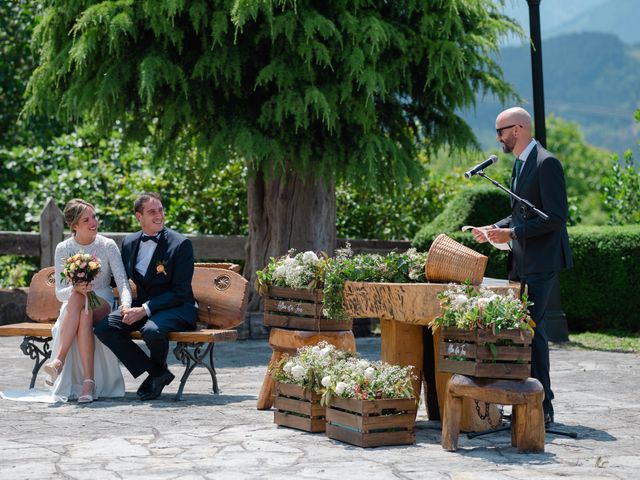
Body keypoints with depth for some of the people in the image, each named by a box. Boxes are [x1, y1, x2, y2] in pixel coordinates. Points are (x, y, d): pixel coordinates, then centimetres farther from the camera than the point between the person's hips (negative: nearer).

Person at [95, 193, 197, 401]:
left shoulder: (181, 243, -10)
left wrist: (144, 310, -21)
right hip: (141, 306, 6)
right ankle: (157, 373, -7)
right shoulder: (129, 242, 8)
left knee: (152, 330, -36)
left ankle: (158, 370, 0)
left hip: (176, 308, -6)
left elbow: (180, 292, -14)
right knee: (104, 327, -18)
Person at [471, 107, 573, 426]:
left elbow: (557, 216, -19)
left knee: (531, 327, -12)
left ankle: (543, 407, -6)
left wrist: (512, 233, -20)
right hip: (521, 262, 10)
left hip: (542, 262, -10)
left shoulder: (546, 163, -14)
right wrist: (492, 229, 10)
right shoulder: (520, 164, 17)